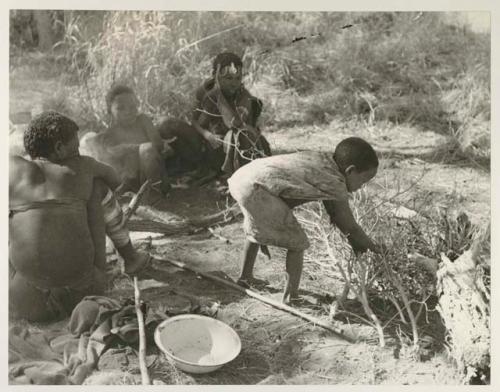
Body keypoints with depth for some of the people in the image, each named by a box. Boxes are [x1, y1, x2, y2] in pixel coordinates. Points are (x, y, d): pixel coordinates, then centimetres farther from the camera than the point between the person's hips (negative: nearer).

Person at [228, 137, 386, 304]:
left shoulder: (323, 160, 18)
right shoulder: (336, 184, -7)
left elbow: (334, 212, 27)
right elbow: (351, 227, 2)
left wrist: (354, 239, 29)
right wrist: (373, 246, 18)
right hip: (256, 188, -10)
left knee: (255, 230, 34)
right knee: (297, 243, 2)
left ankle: (245, 276, 49)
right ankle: (290, 297, 8)